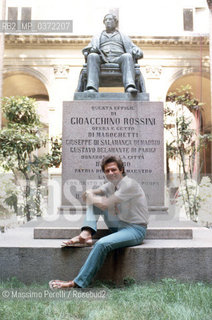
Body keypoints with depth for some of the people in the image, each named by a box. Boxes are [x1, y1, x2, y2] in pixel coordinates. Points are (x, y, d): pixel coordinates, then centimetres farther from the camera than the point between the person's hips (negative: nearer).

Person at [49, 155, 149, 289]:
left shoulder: (129, 184, -19)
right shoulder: (111, 184, 8)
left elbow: (105, 204, -24)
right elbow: (88, 194, 7)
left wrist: (91, 197, -7)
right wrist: (90, 194, -16)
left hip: (135, 229, -9)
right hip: (119, 226, 9)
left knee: (102, 244, -33)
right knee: (94, 202, 4)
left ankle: (77, 283, -26)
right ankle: (86, 234, -14)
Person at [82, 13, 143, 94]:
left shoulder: (123, 37, 35)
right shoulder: (97, 37, 35)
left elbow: (133, 48, 22)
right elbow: (86, 50, 20)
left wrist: (135, 52, -4)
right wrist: (92, 50, -6)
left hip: (118, 59, 0)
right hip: (102, 60, 0)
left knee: (127, 56, -34)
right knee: (92, 56, -33)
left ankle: (130, 86, -57)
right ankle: (92, 88, -53)